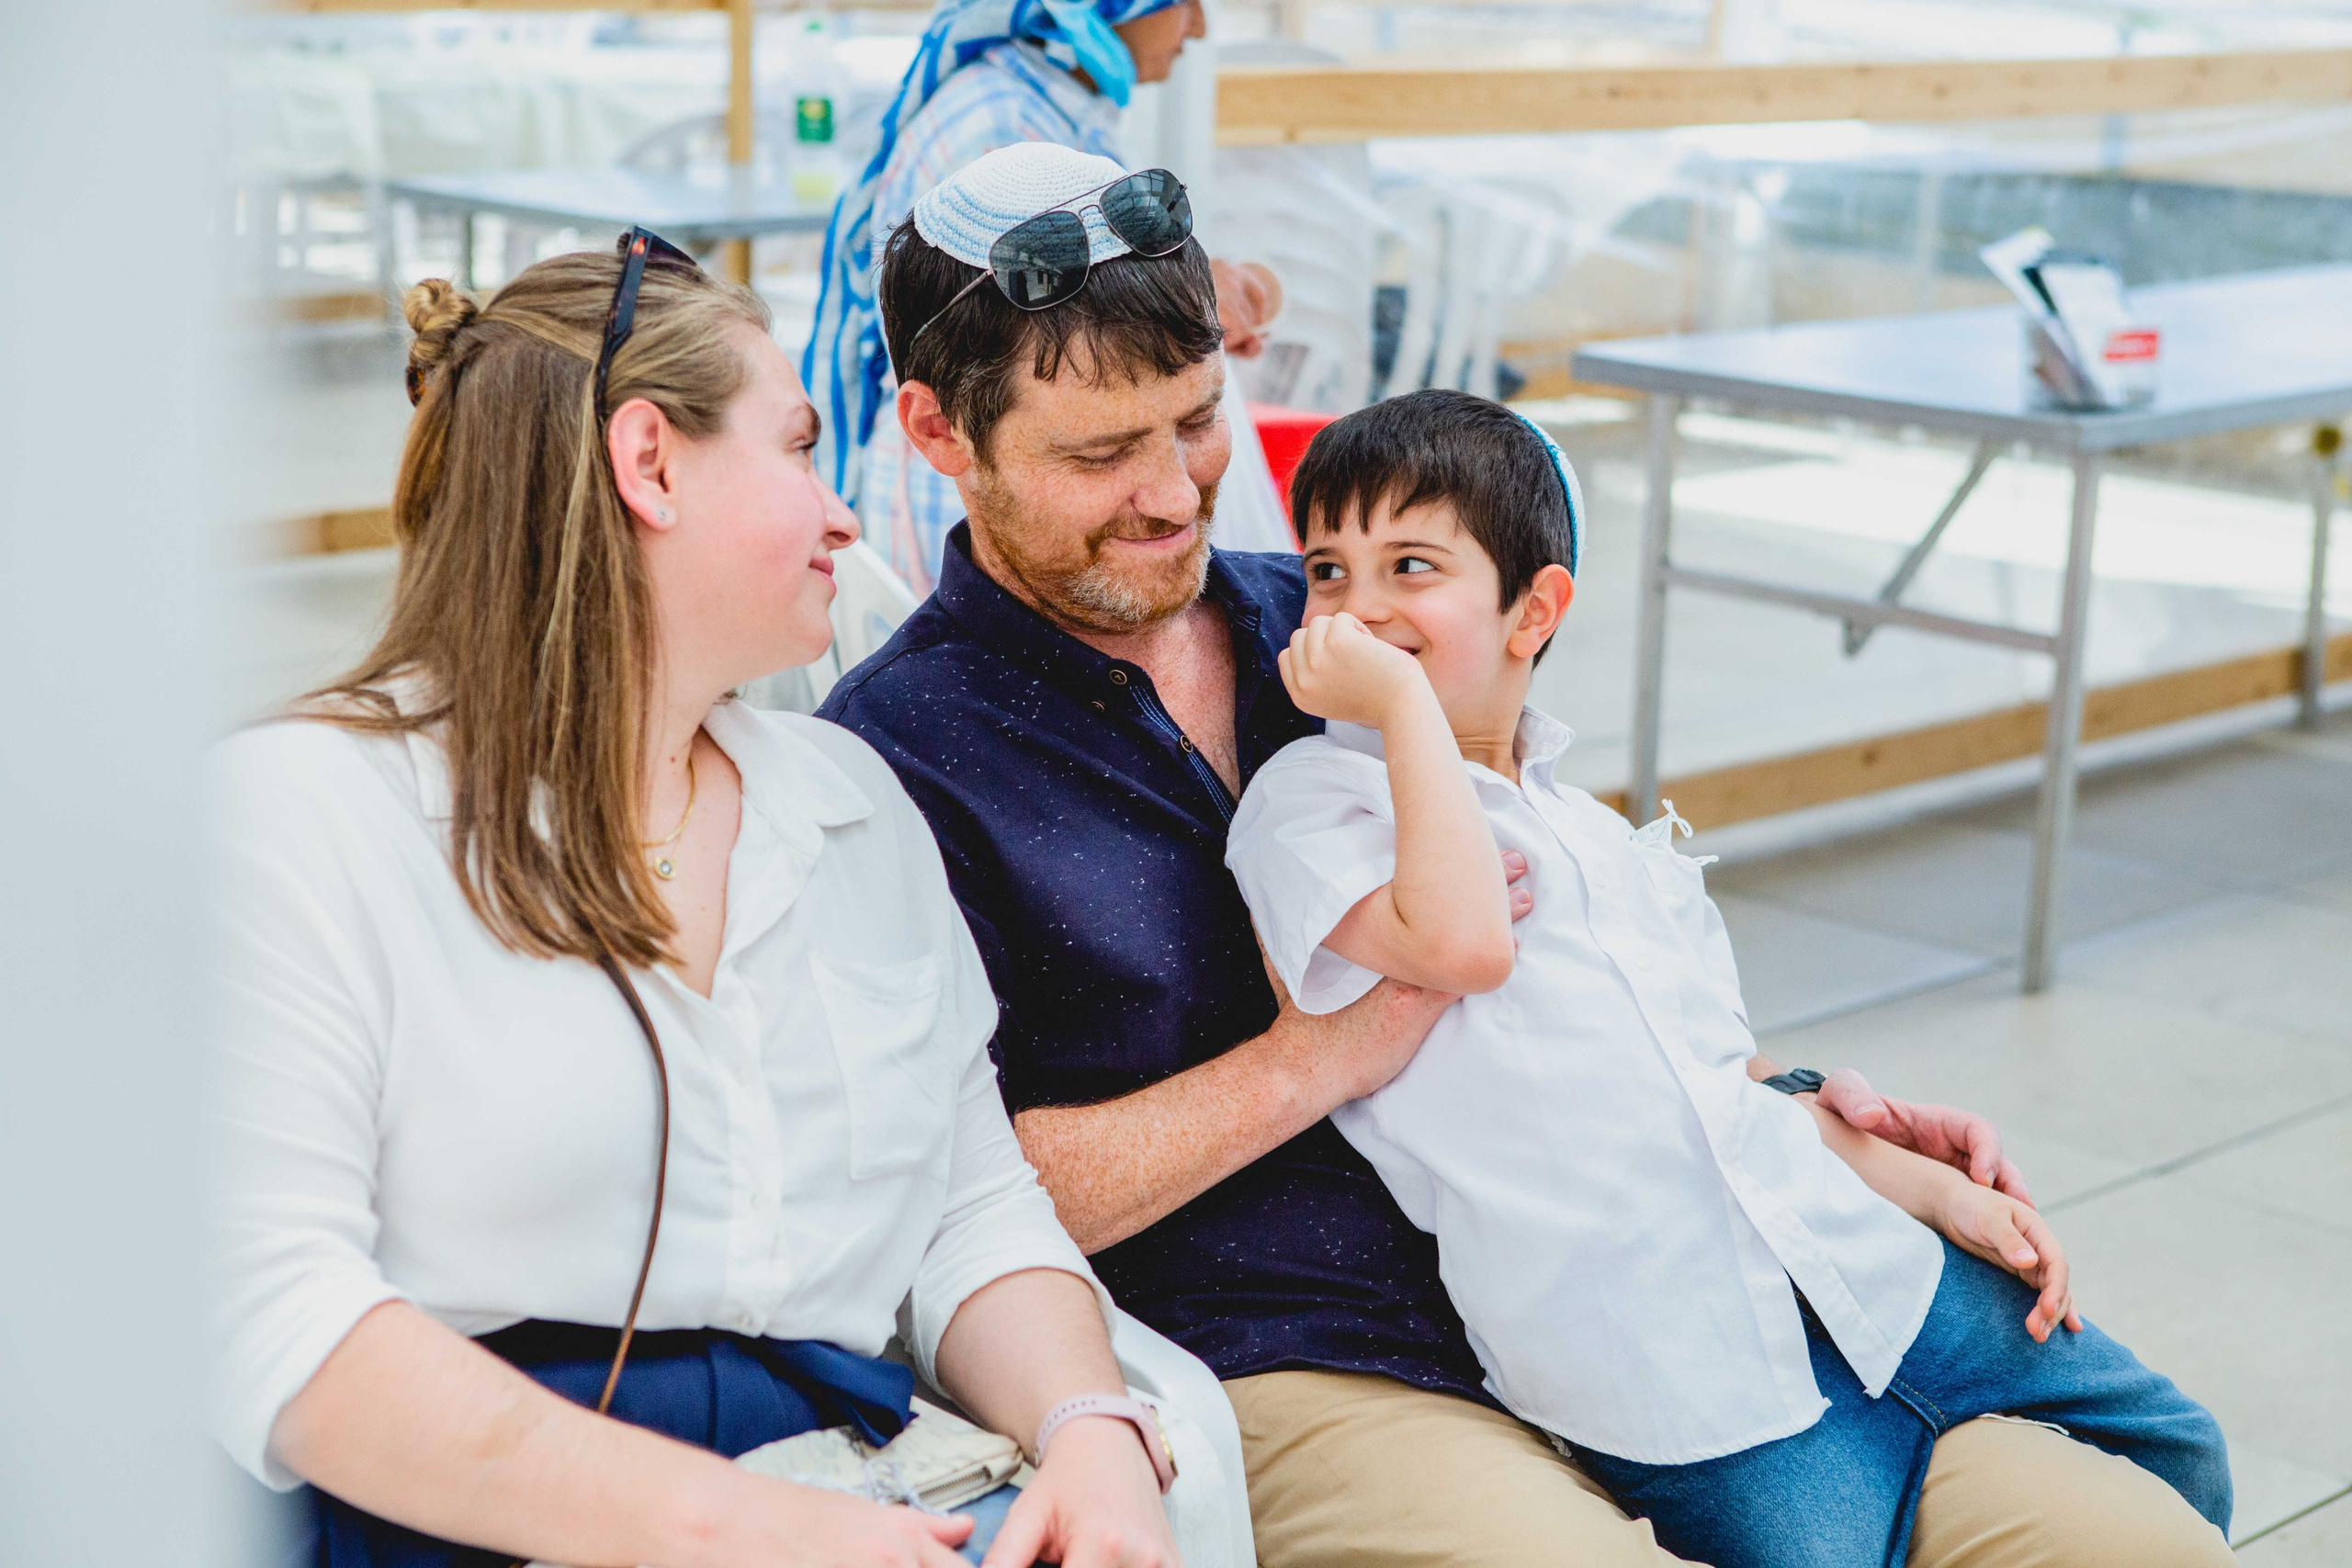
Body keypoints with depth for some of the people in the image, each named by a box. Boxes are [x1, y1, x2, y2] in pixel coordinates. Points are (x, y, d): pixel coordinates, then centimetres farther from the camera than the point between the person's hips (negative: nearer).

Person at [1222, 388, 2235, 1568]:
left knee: (2168, 1452, 11)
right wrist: (1403, 700, -14)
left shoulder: (1612, 841, 19)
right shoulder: (1306, 804, -3)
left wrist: (1934, 1188, 14)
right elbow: (1460, 941, -23)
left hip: (1857, 1267, 7)